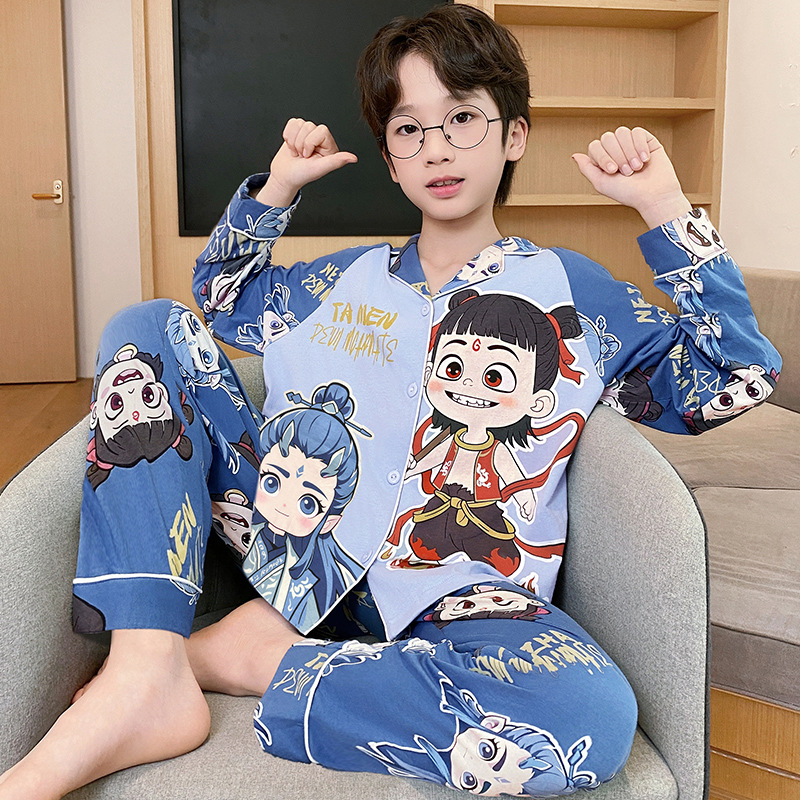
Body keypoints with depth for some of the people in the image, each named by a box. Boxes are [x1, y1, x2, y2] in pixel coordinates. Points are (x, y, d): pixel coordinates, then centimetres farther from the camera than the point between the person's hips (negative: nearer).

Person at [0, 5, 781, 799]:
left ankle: (241, 657, -20)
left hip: (443, 597, -3)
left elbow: (737, 374, 3)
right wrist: (275, 189, 18)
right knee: (150, 330, -4)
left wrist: (663, 208, -3)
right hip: (298, 531, 3)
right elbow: (220, 297, 32)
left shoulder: (568, 289, 9)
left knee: (590, 717, -36)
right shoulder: (346, 279, 18)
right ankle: (144, 671, -21)